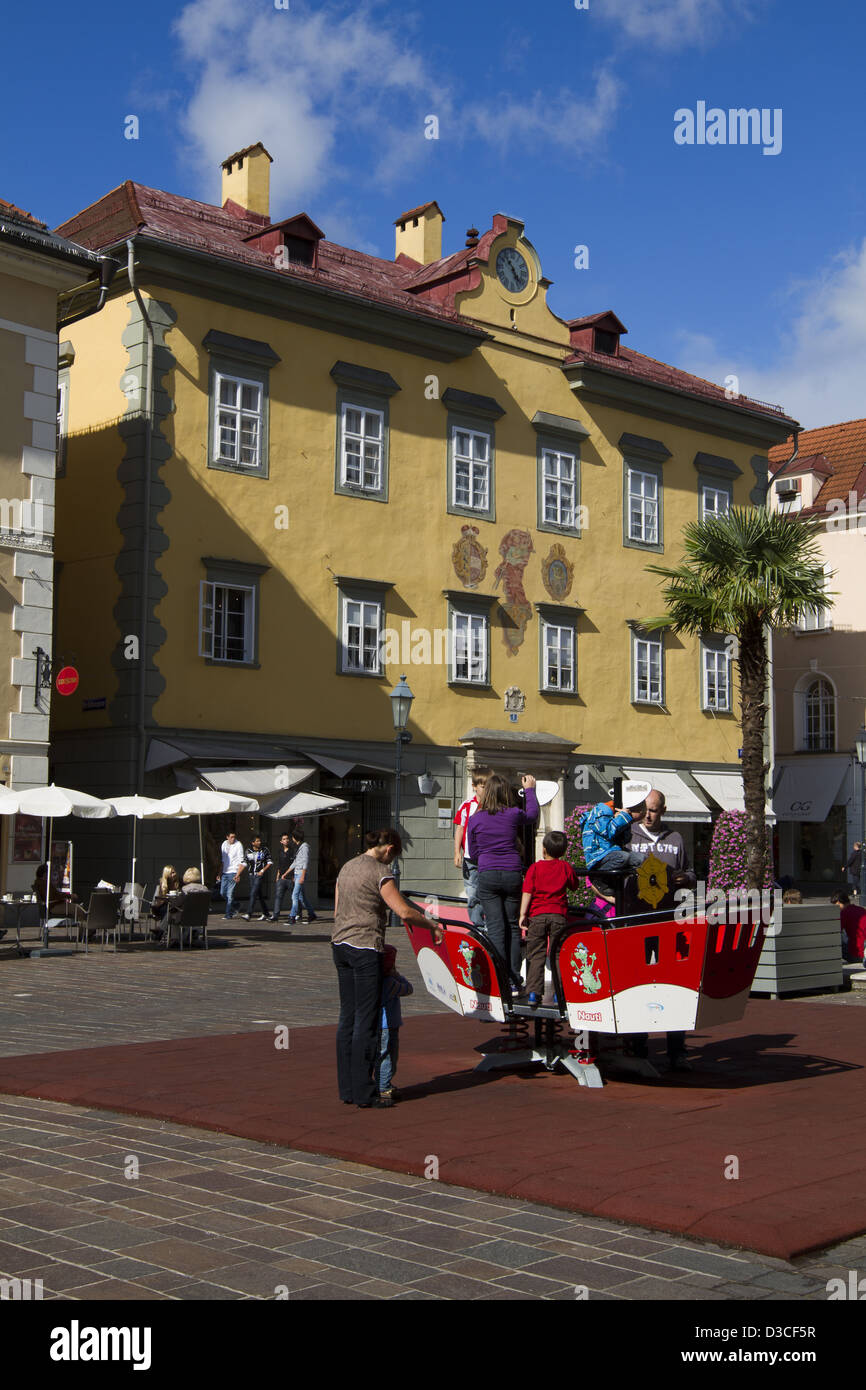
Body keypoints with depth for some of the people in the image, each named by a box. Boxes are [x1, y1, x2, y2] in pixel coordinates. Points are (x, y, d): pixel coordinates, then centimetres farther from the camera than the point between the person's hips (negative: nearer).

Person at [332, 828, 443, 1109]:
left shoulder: (347, 868, 14)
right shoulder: (379, 872, -11)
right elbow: (404, 912, -16)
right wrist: (432, 925, -2)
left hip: (340, 946, 8)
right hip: (365, 949, -8)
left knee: (347, 1018, 11)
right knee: (367, 1021, -3)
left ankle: (346, 1089, 15)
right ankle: (364, 1093, -1)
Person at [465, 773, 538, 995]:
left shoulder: (475, 819, -1)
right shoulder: (514, 815, -1)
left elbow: (472, 853, 8)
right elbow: (533, 814, 23)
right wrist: (530, 790, 37)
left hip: (487, 876, -1)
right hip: (513, 874, 1)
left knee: (495, 928, 0)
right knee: (513, 927, 10)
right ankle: (514, 982, 11)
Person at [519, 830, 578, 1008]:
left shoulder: (534, 868, 0)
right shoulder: (566, 868, 5)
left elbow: (527, 892, -6)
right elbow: (574, 886, 20)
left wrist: (522, 915, -6)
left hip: (537, 915, -1)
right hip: (558, 914, 1)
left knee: (536, 955, 3)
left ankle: (533, 993, -4)